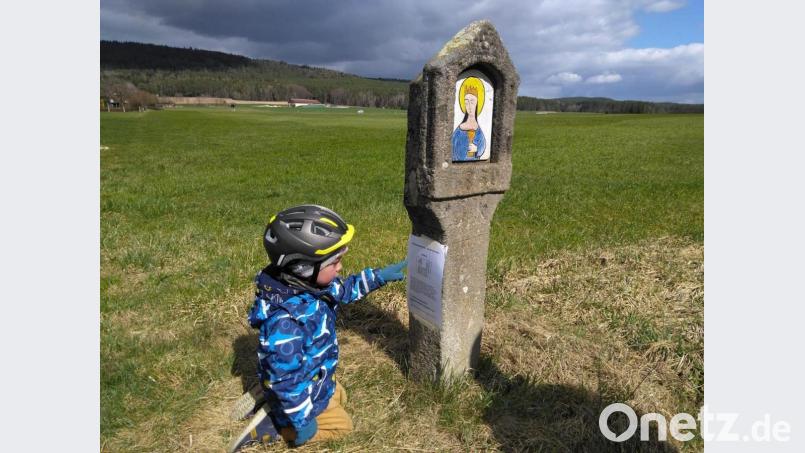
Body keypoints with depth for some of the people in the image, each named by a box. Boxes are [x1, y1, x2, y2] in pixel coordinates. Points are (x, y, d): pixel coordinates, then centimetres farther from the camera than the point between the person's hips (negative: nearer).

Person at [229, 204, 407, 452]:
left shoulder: (309, 285, -15)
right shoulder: (286, 322, -42)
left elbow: (343, 290, 5)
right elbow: (286, 378, -34)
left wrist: (379, 276, 0)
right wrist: (302, 421, -23)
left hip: (316, 377, 8)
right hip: (303, 392, -8)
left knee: (339, 397, 31)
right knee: (341, 425, 11)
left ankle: (269, 396, 24)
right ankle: (269, 427, 8)